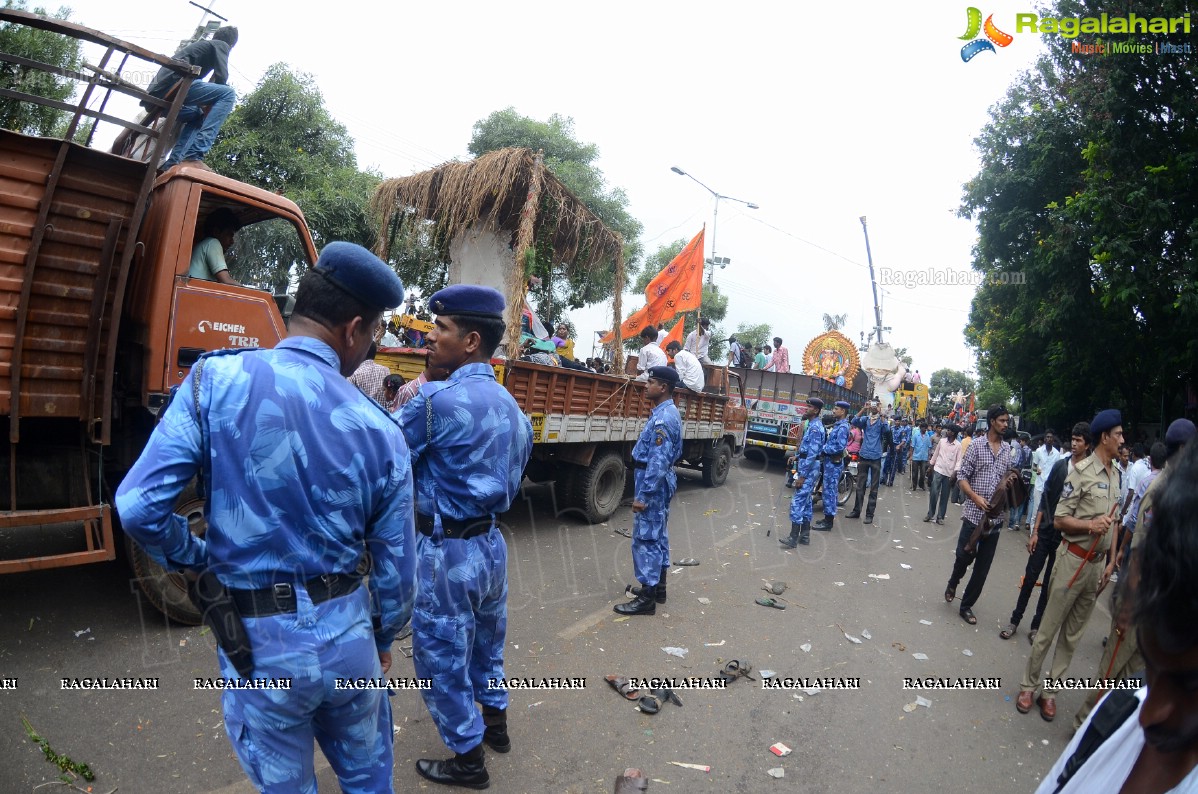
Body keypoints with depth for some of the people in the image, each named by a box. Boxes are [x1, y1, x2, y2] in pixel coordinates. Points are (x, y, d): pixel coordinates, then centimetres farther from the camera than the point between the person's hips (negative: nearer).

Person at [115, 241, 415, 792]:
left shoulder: (217, 380, -14)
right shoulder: (382, 433, -9)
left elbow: (138, 506, -17)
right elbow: (396, 572, -2)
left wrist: (197, 560, 4)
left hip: (258, 646, 0)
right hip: (347, 634, 1)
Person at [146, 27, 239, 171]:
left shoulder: (200, 44, 37)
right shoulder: (221, 45, 13)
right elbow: (221, 77, -2)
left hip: (155, 94, 9)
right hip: (174, 85, -9)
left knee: (197, 115, 31)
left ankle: (172, 163, 9)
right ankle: (194, 156, -25)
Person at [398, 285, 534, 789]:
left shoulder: (436, 400, -22)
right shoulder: (511, 406, 4)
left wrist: (405, 405, 1)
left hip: (447, 551, -8)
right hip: (491, 542, 8)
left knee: (441, 658, 12)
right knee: (486, 643, 26)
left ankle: (468, 761, 28)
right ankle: (495, 723, 46)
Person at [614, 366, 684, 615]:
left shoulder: (663, 418, -22)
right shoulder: (668, 412, 10)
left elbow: (658, 462, -26)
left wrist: (642, 495, -24)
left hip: (653, 482, -11)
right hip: (661, 481, 11)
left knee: (645, 539, -5)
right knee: (657, 536, 17)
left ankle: (647, 598, 2)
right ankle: (658, 587, 28)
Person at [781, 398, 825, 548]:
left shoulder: (815, 427, -17)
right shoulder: (812, 425, 15)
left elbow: (812, 454, -22)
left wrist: (802, 475, -22)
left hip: (808, 469, -10)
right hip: (807, 467, 10)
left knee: (798, 501, -10)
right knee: (807, 501, 12)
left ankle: (793, 538, -8)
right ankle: (804, 535, 17)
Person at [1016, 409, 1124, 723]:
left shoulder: (1116, 474, 10)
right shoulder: (1082, 471, -11)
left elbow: (1113, 522, 18)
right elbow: (1059, 519, -10)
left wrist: (1111, 562, 14)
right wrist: (1089, 524, -27)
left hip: (1097, 564, 6)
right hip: (1074, 559, -6)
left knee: (1072, 635, 12)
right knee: (1048, 629, 2)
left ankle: (1050, 690, 22)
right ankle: (1028, 686, 15)